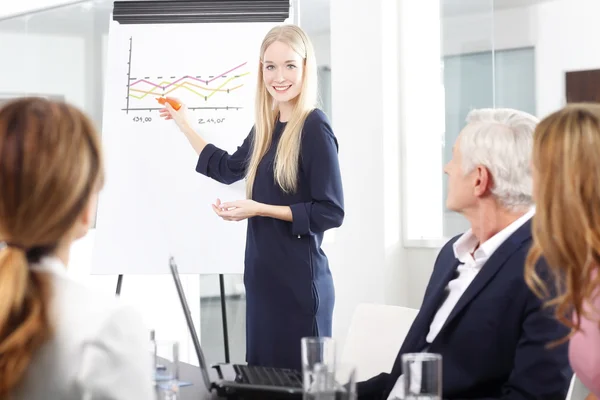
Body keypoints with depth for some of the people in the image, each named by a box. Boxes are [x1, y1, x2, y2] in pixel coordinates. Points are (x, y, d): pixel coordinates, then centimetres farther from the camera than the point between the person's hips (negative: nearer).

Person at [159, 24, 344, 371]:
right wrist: (184, 123, 33)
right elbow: (229, 169, 29)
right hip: (263, 274, 8)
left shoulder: (314, 129, -13)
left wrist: (259, 209, -17)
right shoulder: (266, 127, 11)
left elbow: (331, 212, -15)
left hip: (299, 280, -8)